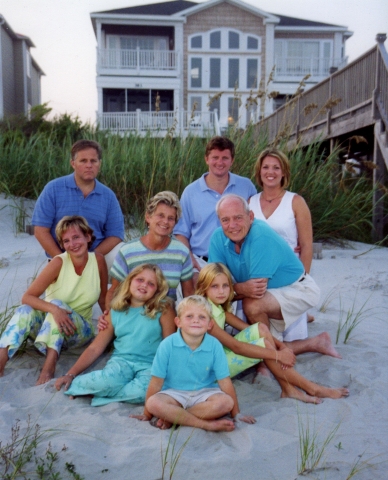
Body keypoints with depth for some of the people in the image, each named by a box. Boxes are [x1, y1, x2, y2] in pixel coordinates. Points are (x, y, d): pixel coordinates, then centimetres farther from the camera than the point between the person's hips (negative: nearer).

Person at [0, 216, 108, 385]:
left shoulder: (98, 260, -11)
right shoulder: (59, 262, -16)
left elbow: (103, 298, 2)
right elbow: (27, 297, -21)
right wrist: (53, 309, -38)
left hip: (79, 330, 0)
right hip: (48, 326, 0)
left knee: (58, 303, -32)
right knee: (25, 311, -31)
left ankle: (48, 368, -45)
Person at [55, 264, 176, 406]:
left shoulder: (163, 309, 3)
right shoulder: (116, 312, 10)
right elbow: (95, 348, 11)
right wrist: (70, 374, 3)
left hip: (151, 364, -1)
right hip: (121, 360, 1)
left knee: (143, 391, -36)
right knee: (107, 382, -36)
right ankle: (73, 383, -6)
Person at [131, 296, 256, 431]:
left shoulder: (215, 346, -12)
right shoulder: (167, 345, -15)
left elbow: (225, 382, -7)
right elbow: (156, 382, -9)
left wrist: (237, 414, -3)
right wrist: (147, 415, -3)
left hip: (204, 393, 1)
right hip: (174, 393, -1)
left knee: (226, 402, -28)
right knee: (153, 403, -31)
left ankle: (172, 417, -18)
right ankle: (208, 424, -24)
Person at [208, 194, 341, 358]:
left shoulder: (261, 236, -30)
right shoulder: (218, 238, -11)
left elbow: (259, 288, -32)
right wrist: (242, 288, -34)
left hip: (297, 289, -7)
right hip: (270, 296, 7)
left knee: (252, 305, -33)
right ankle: (315, 343, 20)